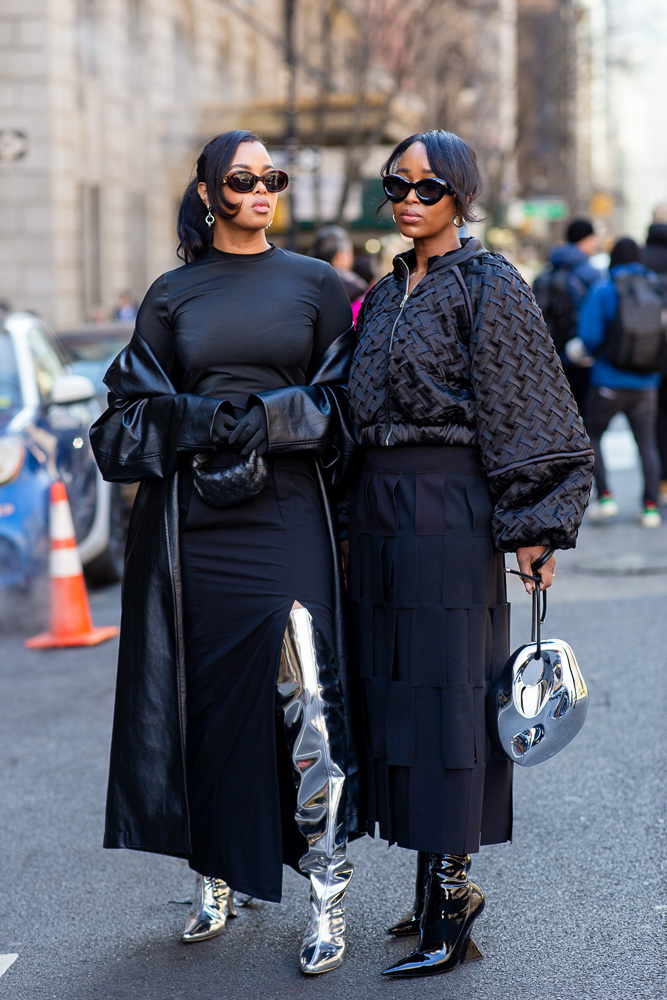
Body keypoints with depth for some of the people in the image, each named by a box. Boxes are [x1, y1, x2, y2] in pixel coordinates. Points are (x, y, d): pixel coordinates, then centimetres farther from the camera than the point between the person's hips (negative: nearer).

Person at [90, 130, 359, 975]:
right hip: (190, 521, 2)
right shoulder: (172, 295, 11)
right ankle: (215, 879, 17)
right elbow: (136, 412, 6)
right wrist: (211, 422, -11)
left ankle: (326, 895, -5)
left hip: (285, 516, -1)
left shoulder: (315, 285, 9)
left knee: (304, 698, -12)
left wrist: (270, 419, -11)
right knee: (204, 693, 3)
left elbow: (346, 403, 5)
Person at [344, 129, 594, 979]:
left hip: (450, 510, -7)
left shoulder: (489, 287, -6)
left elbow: (520, 415, -9)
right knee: (396, 688, 9)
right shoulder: (385, 294, 15)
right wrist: (353, 530, 17)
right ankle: (445, 884, 20)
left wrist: (531, 524, -15)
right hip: (381, 509, 8)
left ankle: (448, 913, 0)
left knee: (446, 694, -6)